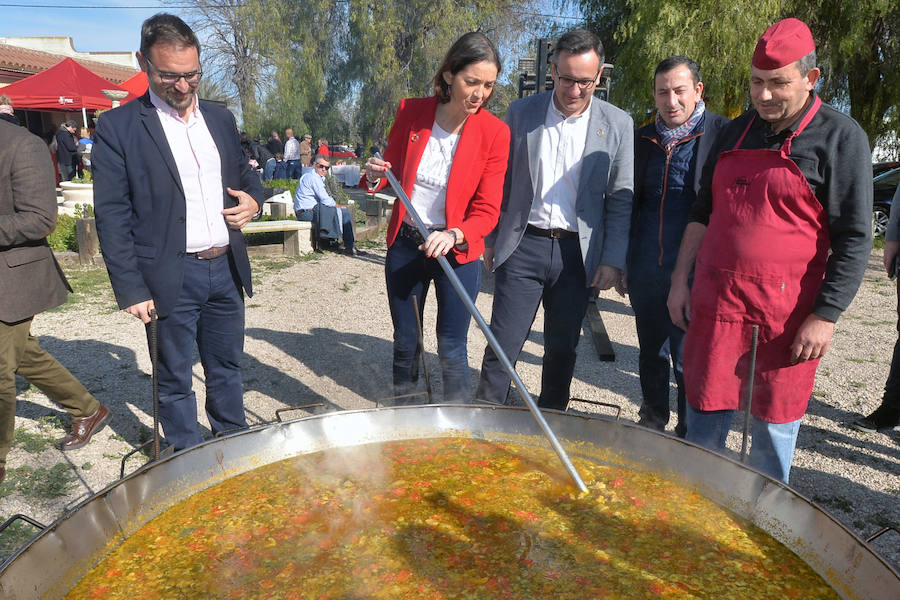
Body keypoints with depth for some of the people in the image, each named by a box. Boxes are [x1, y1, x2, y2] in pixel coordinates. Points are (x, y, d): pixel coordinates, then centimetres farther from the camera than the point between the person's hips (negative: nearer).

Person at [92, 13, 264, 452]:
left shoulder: (220, 118, 10)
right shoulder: (117, 127, -5)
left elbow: (245, 174, 23)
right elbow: (112, 216, -8)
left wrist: (252, 200, -1)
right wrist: (131, 290, -12)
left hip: (226, 269, 5)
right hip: (171, 279, -4)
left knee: (226, 369, 18)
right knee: (175, 381, 9)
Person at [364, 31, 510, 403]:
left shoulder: (495, 133, -12)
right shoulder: (411, 112, -6)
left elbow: (487, 211, -12)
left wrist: (454, 236, -30)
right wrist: (375, 177, -14)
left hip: (458, 251, -2)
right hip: (404, 244, 3)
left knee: (452, 350, 3)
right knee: (405, 343, 14)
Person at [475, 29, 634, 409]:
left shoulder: (618, 125, 2)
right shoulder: (521, 113, 4)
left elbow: (621, 200, 3)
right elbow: (501, 182, 9)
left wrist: (613, 260, -3)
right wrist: (491, 238, 8)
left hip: (577, 253, 1)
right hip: (522, 246, 0)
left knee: (563, 351, 9)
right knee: (502, 346, 0)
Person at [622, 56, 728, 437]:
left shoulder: (723, 134, -5)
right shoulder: (643, 139, 10)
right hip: (646, 271, 5)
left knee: (688, 360, 3)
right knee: (651, 352, 18)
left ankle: (689, 435, 21)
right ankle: (652, 420, 37)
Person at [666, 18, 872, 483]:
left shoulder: (840, 137, -3)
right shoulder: (736, 131, 12)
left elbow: (854, 239, -6)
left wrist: (825, 317, -12)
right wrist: (680, 281, 10)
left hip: (787, 315, -4)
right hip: (715, 303, 4)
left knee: (774, 429, 9)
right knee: (704, 418, 10)